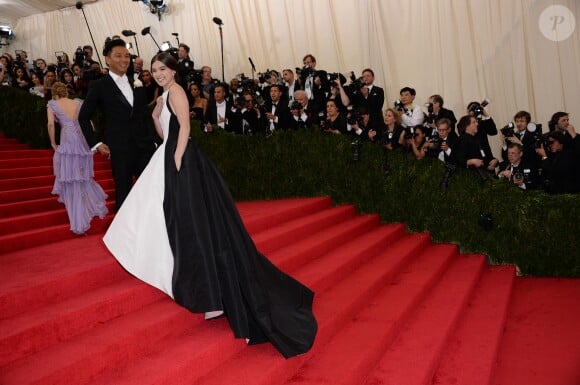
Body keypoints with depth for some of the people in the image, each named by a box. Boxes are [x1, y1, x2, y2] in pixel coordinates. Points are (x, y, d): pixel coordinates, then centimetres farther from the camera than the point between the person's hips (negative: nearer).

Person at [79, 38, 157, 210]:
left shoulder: (138, 84, 13)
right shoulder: (99, 85, 0)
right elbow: (83, 117, 4)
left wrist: (153, 141, 10)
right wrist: (95, 143, -2)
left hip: (145, 147, 4)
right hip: (119, 149, -3)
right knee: (123, 193, 5)